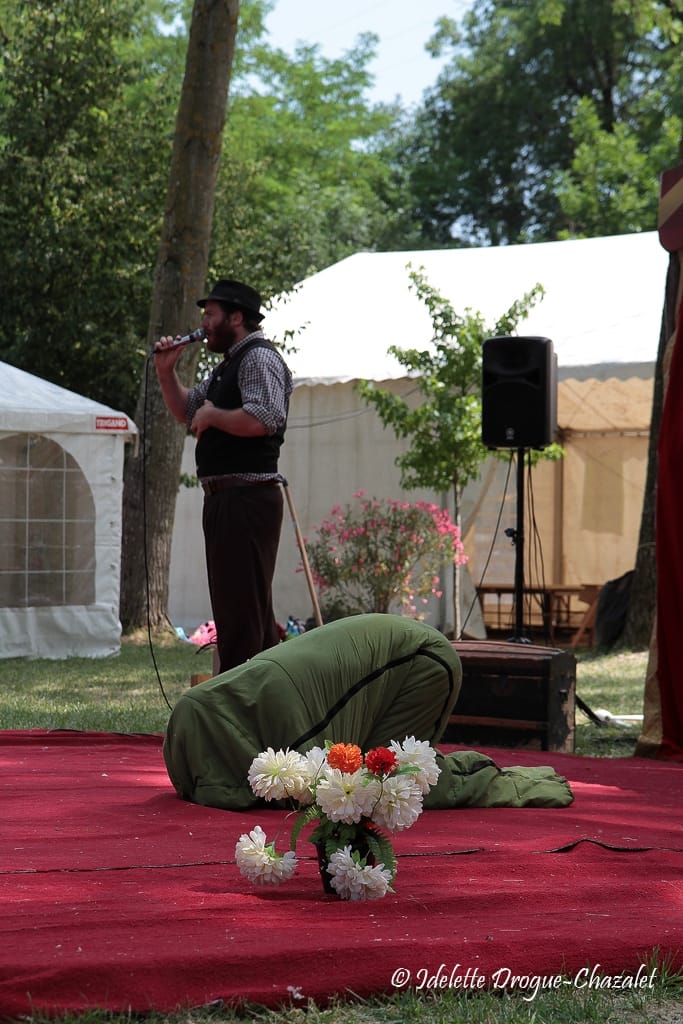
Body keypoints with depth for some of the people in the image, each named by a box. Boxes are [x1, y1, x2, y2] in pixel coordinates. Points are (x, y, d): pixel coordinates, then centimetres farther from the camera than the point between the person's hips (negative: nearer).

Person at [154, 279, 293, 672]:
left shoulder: (260, 358, -10)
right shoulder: (230, 364, 22)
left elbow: (261, 419, -27)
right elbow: (186, 410, 31)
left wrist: (212, 415, -13)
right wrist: (167, 371, 16)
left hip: (248, 500, -11)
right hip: (224, 500, 11)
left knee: (242, 608, -11)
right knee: (252, 610, 15)